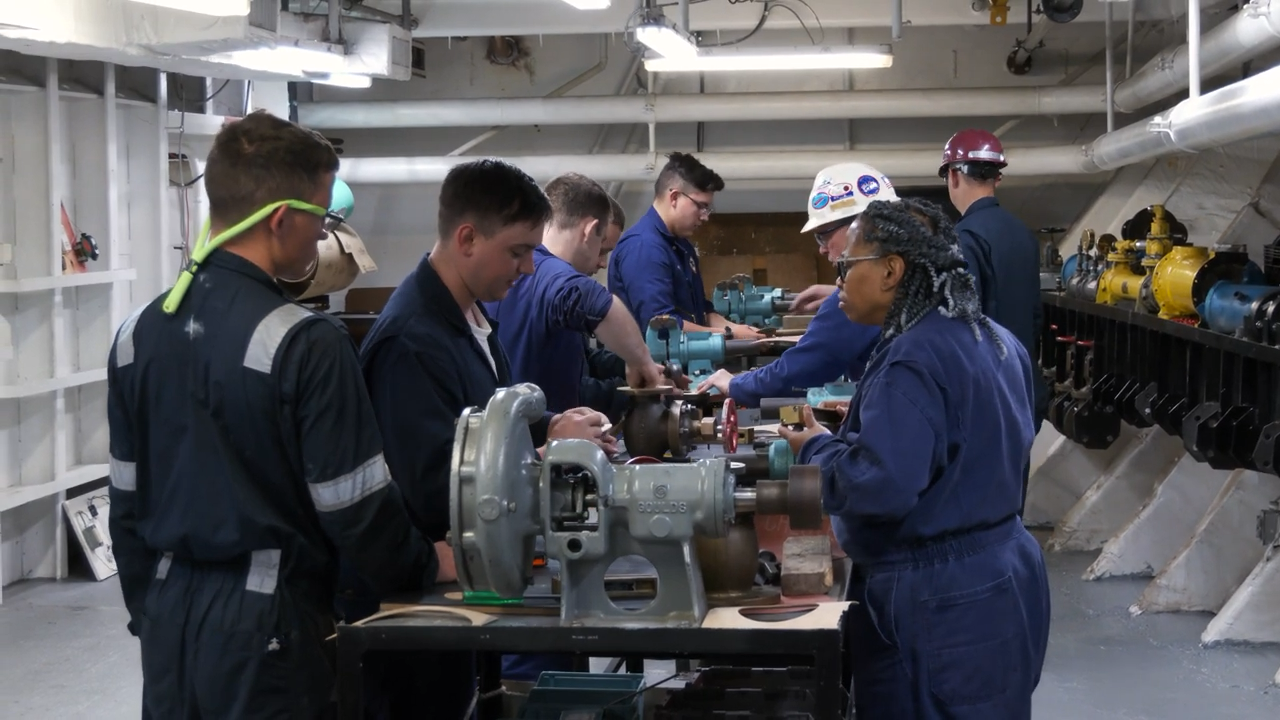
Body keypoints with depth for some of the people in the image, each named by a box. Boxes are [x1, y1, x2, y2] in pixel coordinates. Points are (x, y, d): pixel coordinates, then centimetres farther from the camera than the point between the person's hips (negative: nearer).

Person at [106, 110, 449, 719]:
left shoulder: (138, 332, 3)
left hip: (169, 618, 6)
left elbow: (127, 501, 10)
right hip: (265, 624, -6)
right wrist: (427, 568, 5)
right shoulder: (306, 343, -17)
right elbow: (355, 505, -13)